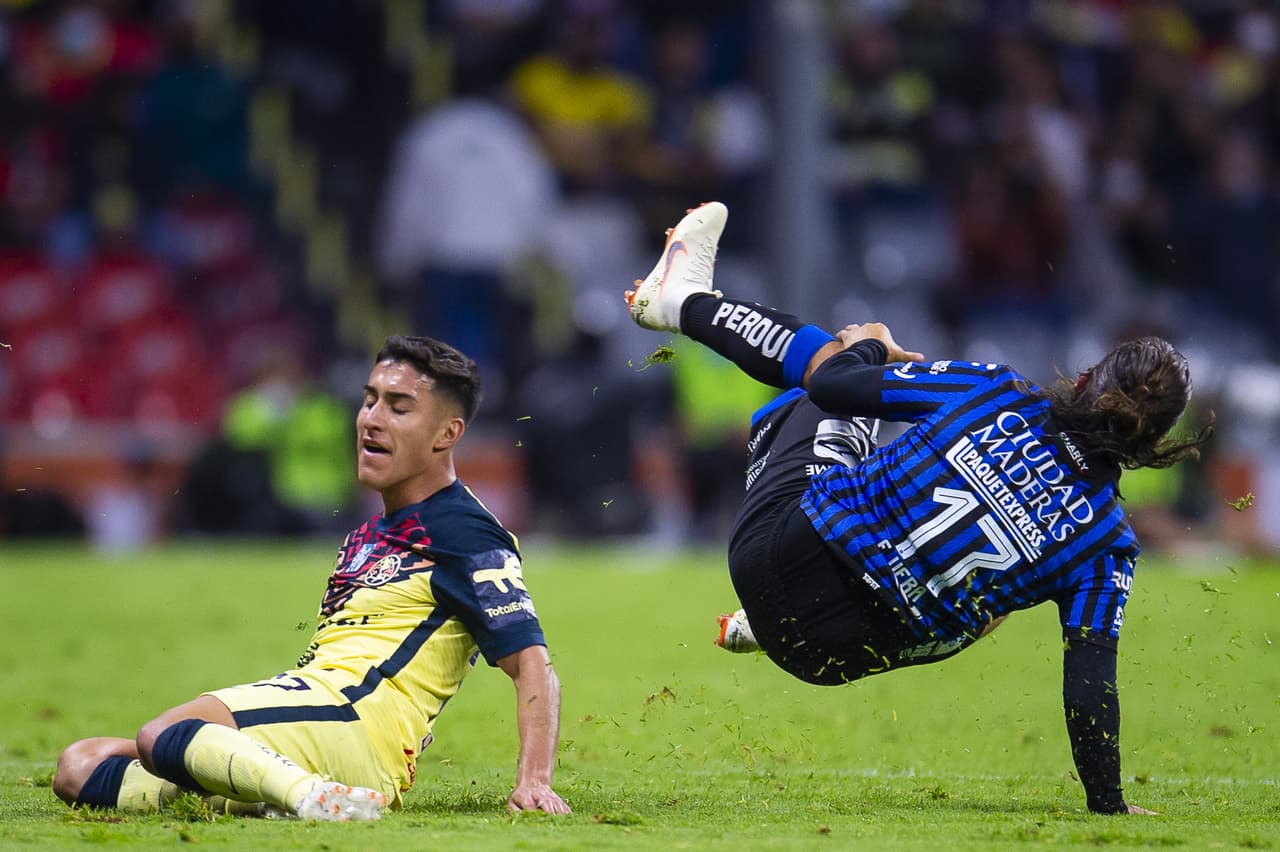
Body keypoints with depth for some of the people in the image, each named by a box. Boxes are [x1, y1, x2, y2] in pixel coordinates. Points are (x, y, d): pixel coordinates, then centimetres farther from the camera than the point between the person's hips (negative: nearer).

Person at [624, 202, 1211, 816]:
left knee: (832, 354, 21)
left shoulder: (999, 392, -11)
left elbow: (833, 386, -4)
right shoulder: (1109, 543, -11)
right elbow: (1089, 687, -13)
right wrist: (1107, 805, 0)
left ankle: (684, 299, 48)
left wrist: (867, 347, 20)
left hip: (777, 554, 0)